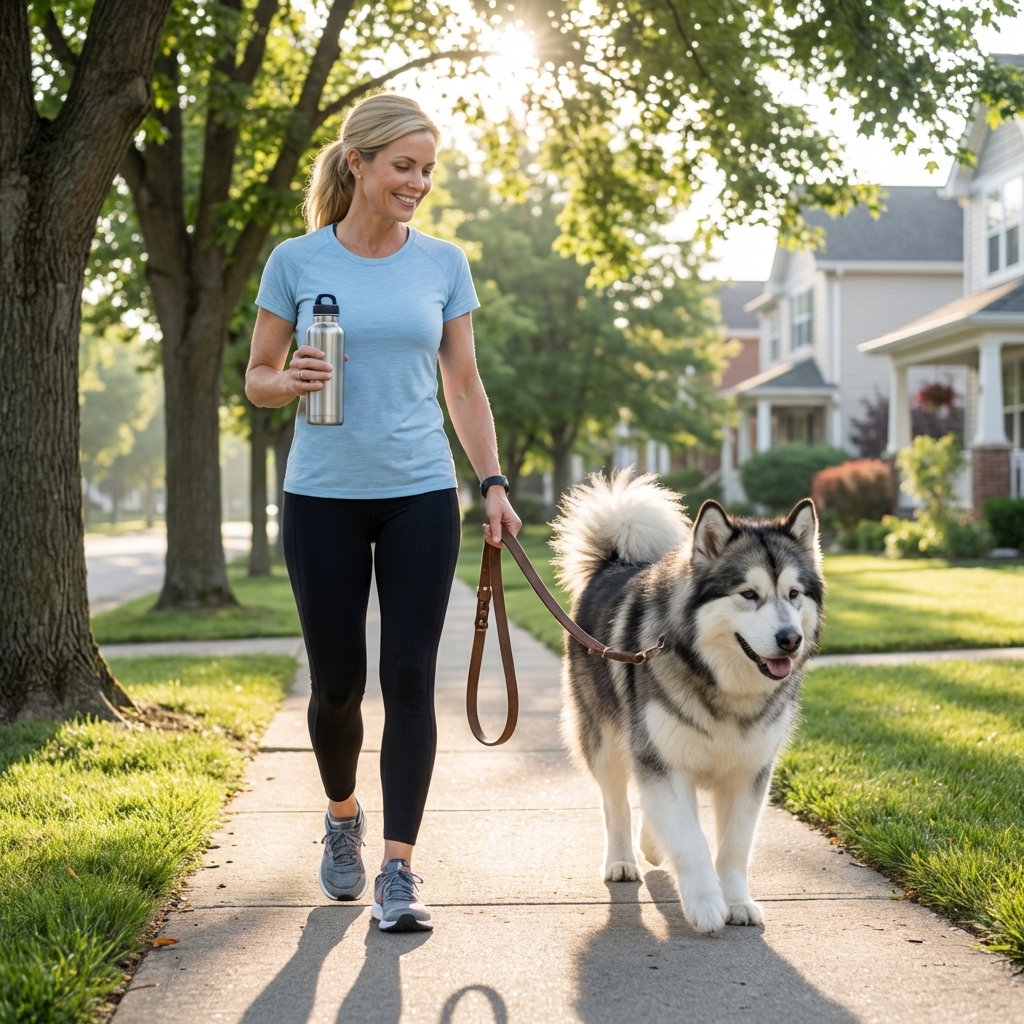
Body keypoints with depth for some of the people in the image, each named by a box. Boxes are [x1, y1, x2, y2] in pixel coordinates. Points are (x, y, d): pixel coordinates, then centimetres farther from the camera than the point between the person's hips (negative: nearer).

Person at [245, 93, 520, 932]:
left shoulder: (443, 264, 5)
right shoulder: (297, 262, 0)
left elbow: (463, 384, 9)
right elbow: (257, 379, 4)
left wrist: (495, 483, 0)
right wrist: (292, 380, -19)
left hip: (420, 498, 1)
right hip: (323, 497, -1)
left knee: (410, 679, -6)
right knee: (338, 683, 5)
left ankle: (398, 869, -2)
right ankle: (344, 820, 33)